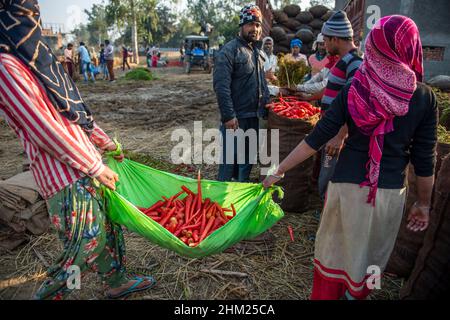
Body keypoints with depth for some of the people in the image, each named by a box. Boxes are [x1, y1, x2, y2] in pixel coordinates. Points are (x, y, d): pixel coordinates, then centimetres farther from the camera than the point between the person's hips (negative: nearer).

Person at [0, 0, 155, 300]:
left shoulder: (36, 57, 12)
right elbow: (46, 132, -20)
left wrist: (105, 142, 18)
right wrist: (97, 167, -15)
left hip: (85, 161, 9)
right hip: (65, 175, -9)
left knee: (108, 224, 17)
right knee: (88, 241, 2)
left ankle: (118, 282, 36)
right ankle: (47, 293, 26)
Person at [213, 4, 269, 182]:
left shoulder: (257, 51, 15)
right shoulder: (229, 51, -11)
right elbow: (221, 86, -19)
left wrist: (266, 105, 13)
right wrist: (228, 116, -22)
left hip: (254, 116, 8)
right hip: (236, 118, -8)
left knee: (248, 158, 17)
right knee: (230, 158, 0)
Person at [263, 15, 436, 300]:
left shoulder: (353, 91, -8)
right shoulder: (425, 97, -7)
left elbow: (316, 139, -10)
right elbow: (424, 159, -4)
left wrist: (279, 171, -3)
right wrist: (424, 203, 10)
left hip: (347, 186, 0)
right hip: (390, 192, 1)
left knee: (335, 251, 19)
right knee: (371, 258, 23)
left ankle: (324, 295, 38)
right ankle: (355, 295, 45)